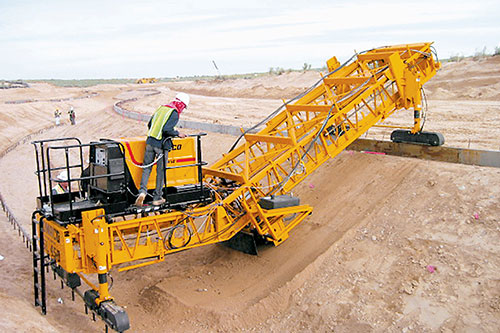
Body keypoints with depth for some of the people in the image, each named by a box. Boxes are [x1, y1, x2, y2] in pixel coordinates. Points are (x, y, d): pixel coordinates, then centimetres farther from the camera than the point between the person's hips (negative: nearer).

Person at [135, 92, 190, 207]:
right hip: (162, 145, -6)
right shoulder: (174, 113, -9)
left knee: (147, 168, 11)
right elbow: (166, 129, -21)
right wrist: (178, 133, -6)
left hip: (150, 141, 6)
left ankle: (142, 191, -6)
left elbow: (149, 124, 18)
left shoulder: (161, 108, 14)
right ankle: (157, 198, 12)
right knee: (161, 171, 5)